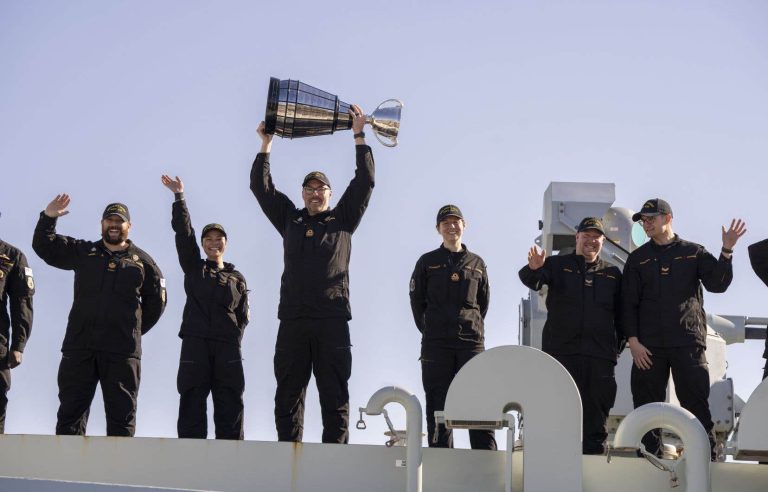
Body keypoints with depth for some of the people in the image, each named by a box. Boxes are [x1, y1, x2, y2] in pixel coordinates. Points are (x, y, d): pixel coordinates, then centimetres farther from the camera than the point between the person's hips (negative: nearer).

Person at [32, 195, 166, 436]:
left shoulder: (142, 261, 9)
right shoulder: (83, 252, 12)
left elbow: (156, 301, 14)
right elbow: (43, 247, 11)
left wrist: (135, 330, 10)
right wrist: (48, 217, -4)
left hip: (122, 351, -1)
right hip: (79, 346, 1)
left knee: (122, 412, 1)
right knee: (70, 410, 0)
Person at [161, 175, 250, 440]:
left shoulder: (237, 278, 17)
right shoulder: (193, 268, 14)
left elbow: (242, 316, 13)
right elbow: (183, 232, 2)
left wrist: (233, 341, -3)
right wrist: (179, 196, -7)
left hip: (228, 348, 1)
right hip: (195, 343, -1)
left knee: (230, 408, -3)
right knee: (192, 405, -5)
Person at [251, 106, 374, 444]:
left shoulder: (342, 219, 14)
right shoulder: (289, 219, 19)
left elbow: (364, 181, 8)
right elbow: (261, 186, 16)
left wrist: (359, 136, 6)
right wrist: (266, 143, 12)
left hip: (332, 320, -2)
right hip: (292, 321, 2)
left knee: (335, 396, -2)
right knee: (288, 395, 1)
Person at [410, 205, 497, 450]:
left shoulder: (477, 263, 12)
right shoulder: (427, 262, 8)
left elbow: (484, 302, 17)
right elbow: (416, 300, 10)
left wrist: (472, 327, 10)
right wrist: (430, 331, 7)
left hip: (472, 340, 1)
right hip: (436, 344, 0)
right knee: (437, 404, 0)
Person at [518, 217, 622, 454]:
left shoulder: (613, 273, 16)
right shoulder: (558, 265, 9)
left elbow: (621, 313, 15)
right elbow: (531, 280, -9)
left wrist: (619, 343, 2)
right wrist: (534, 269, -33)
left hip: (600, 354, 2)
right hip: (561, 350, -2)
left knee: (596, 409, 2)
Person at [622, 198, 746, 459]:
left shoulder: (693, 253, 10)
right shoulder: (638, 259, 12)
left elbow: (717, 284, -2)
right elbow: (628, 303, 8)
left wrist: (726, 251, -15)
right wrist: (633, 341, -3)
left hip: (688, 344, -1)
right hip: (648, 347, 1)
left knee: (696, 402, -4)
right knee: (648, 405, 1)